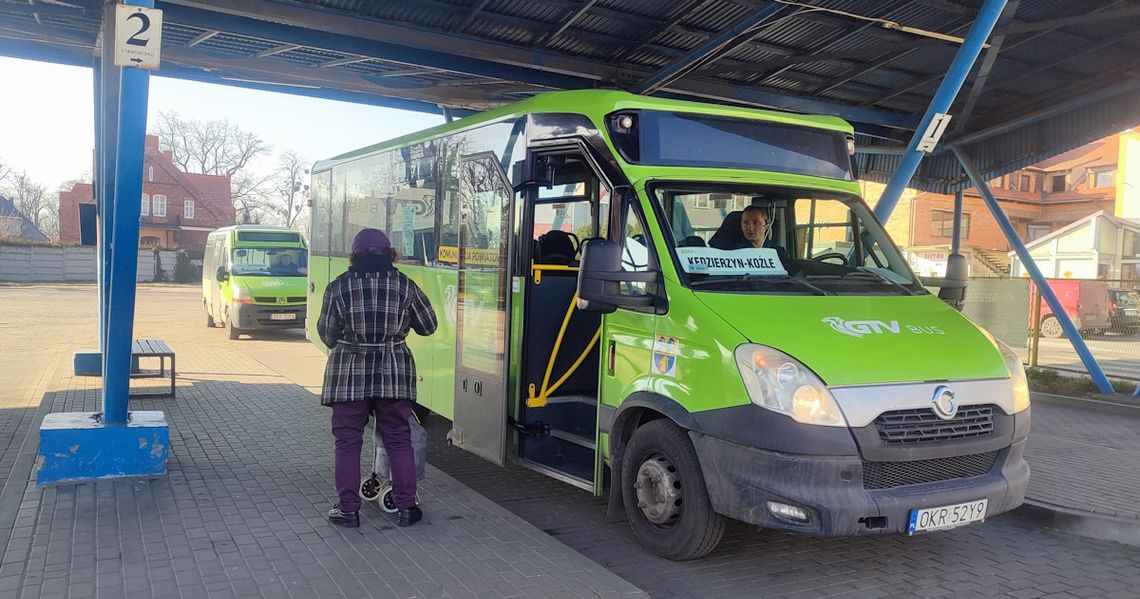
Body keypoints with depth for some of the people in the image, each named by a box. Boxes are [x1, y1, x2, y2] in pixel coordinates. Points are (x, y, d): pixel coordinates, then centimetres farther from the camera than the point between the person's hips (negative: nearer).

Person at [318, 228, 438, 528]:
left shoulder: (339, 286, -2)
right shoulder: (404, 285, 0)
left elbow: (327, 335, 2)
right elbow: (428, 326, 8)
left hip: (349, 374, -1)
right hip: (394, 374, 1)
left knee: (348, 442, 9)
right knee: (399, 440, 11)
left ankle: (348, 509, 13)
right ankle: (406, 507, 16)